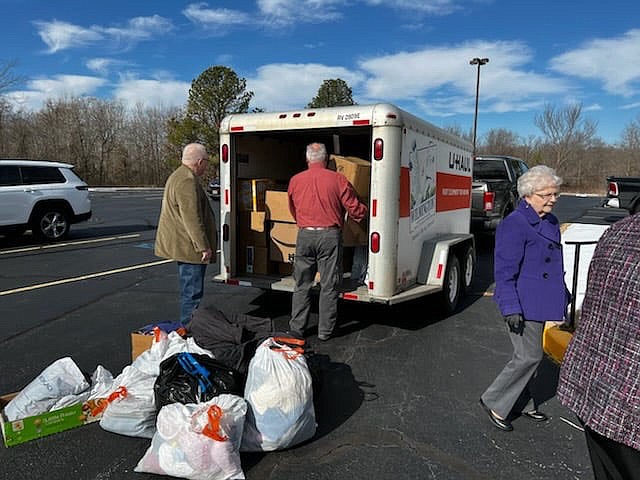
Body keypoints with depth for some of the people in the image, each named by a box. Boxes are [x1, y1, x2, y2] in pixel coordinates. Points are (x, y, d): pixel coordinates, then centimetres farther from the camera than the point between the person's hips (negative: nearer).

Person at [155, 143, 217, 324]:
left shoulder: (178, 176, 18)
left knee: (189, 290, 19)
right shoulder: (187, 181, -19)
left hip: (183, 246, 11)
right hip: (189, 247, -11)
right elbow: (192, 219, -24)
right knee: (192, 292, -5)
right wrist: (203, 246, -21)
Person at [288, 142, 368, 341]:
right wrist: (366, 210, 19)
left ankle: (297, 328, 20)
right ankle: (325, 331, 14)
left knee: (302, 284, 13)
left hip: (305, 235, 3)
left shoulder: (295, 181, 5)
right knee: (329, 285, 7)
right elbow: (355, 210, -3)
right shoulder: (337, 179, -5)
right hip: (330, 236, -2)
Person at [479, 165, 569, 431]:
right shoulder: (514, 225, -17)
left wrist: (563, 296, 26)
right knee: (529, 356, -4)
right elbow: (505, 271, -20)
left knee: (528, 356, 17)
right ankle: (494, 402, 11)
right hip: (523, 304, -9)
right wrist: (511, 308, -23)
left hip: (540, 303, 9)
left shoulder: (550, 222, 11)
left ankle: (523, 403, 33)